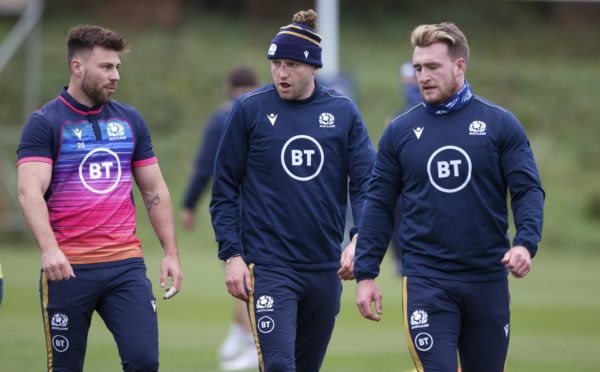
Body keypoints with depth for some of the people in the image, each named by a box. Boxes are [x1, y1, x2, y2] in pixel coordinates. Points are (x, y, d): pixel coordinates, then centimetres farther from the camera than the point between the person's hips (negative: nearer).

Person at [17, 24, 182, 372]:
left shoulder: (130, 120, 11)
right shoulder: (45, 123, -4)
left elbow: (154, 190, 17)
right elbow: (30, 190, -16)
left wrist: (171, 252, 10)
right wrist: (49, 248, -30)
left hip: (126, 264, 3)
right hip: (68, 268, -3)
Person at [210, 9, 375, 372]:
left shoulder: (343, 112, 4)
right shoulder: (250, 110, -2)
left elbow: (366, 182, 2)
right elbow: (225, 189, 1)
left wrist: (359, 240, -14)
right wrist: (232, 255, -6)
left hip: (326, 269, 3)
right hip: (269, 268, -3)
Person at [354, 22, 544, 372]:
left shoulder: (500, 123, 1)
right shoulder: (400, 132, 4)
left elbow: (528, 191, -2)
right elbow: (379, 205, 8)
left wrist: (526, 243, -20)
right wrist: (365, 274, 1)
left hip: (488, 278, 1)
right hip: (425, 280, -1)